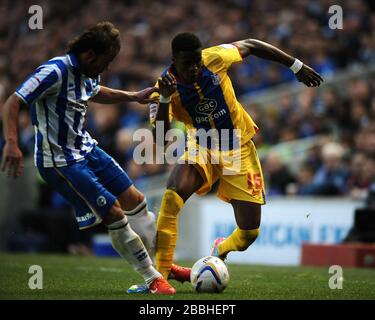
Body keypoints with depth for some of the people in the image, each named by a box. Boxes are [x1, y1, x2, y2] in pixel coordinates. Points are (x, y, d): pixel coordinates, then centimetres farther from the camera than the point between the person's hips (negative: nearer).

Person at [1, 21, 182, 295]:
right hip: (60, 162, -9)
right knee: (114, 214, -10)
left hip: (87, 150, 9)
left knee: (135, 201, 11)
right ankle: (154, 280, 2)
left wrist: (134, 97, 21)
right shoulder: (56, 72, -23)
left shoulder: (87, 74, 4)